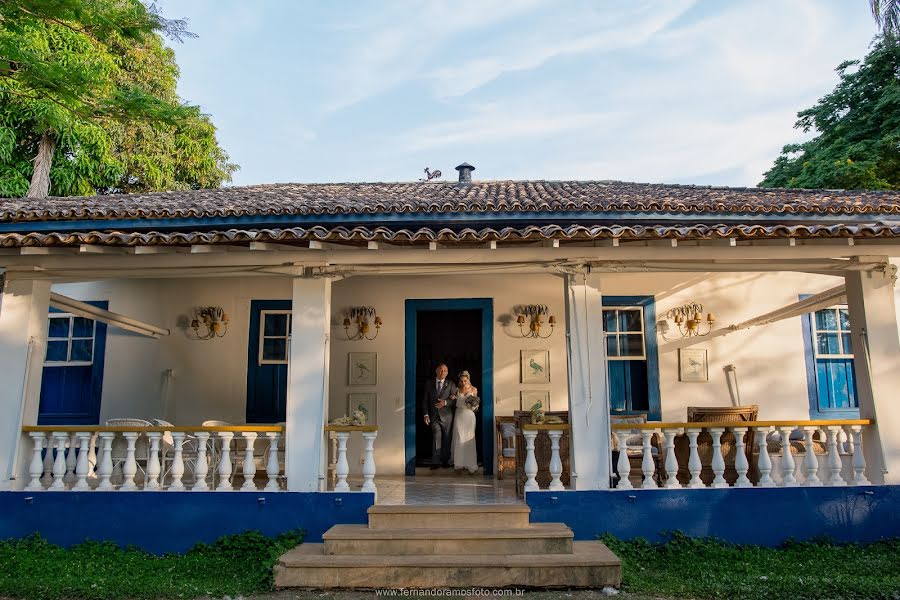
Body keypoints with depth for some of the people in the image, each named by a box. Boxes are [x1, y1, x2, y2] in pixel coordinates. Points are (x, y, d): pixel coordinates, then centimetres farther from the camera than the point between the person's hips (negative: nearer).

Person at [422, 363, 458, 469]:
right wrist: (426, 414, -1)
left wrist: (445, 402, -16)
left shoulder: (451, 384, 3)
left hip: (447, 416, 0)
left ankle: (445, 460, 20)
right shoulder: (429, 384, 8)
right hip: (434, 416, 0)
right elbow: (425, 400, 8)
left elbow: (455, 400, -1)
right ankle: (435, 461, -9)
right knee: (437, 436, -13)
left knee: (446, 439, 7)